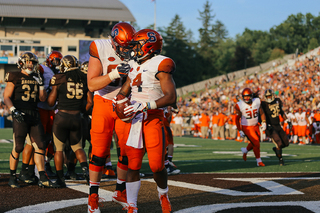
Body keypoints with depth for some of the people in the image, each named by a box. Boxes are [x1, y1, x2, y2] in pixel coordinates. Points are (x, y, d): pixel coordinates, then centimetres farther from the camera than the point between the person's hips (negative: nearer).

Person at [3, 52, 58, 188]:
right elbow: (6, 97, -1)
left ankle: (42, 178, 0)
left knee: (40, 146, -1)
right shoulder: (15, 77, 3)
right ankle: (12, 177, 7)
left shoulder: (36, 78, 18)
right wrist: (13, 110, -16)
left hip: (34, 116, 5)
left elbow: (43, 99, 16)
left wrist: (41, 83, 4)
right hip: (20, 116, -5)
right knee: (18, 147, -7)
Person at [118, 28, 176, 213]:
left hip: (154, 120, -6)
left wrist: (144, 105, -24)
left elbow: (171, 97, -17)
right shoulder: (135, 66, 15)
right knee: (133, 165, 1)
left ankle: (163, 194, 22)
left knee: (157, 166, -7)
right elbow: (124, 90, 21)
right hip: (135, 121, 6)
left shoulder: (160, 65, -8)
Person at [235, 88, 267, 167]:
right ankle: (259, 161, 6)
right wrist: (240, 131, -8)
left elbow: (261, 113, 7)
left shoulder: (257, 102, -7)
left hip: (256, 126, 5)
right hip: (246, 127, -5)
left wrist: (263, 123, -4)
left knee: (255, 143, 13)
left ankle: (245, 150, 44)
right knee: (256, 143, -10)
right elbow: (237, 119, -6)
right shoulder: (239, 105, -16)